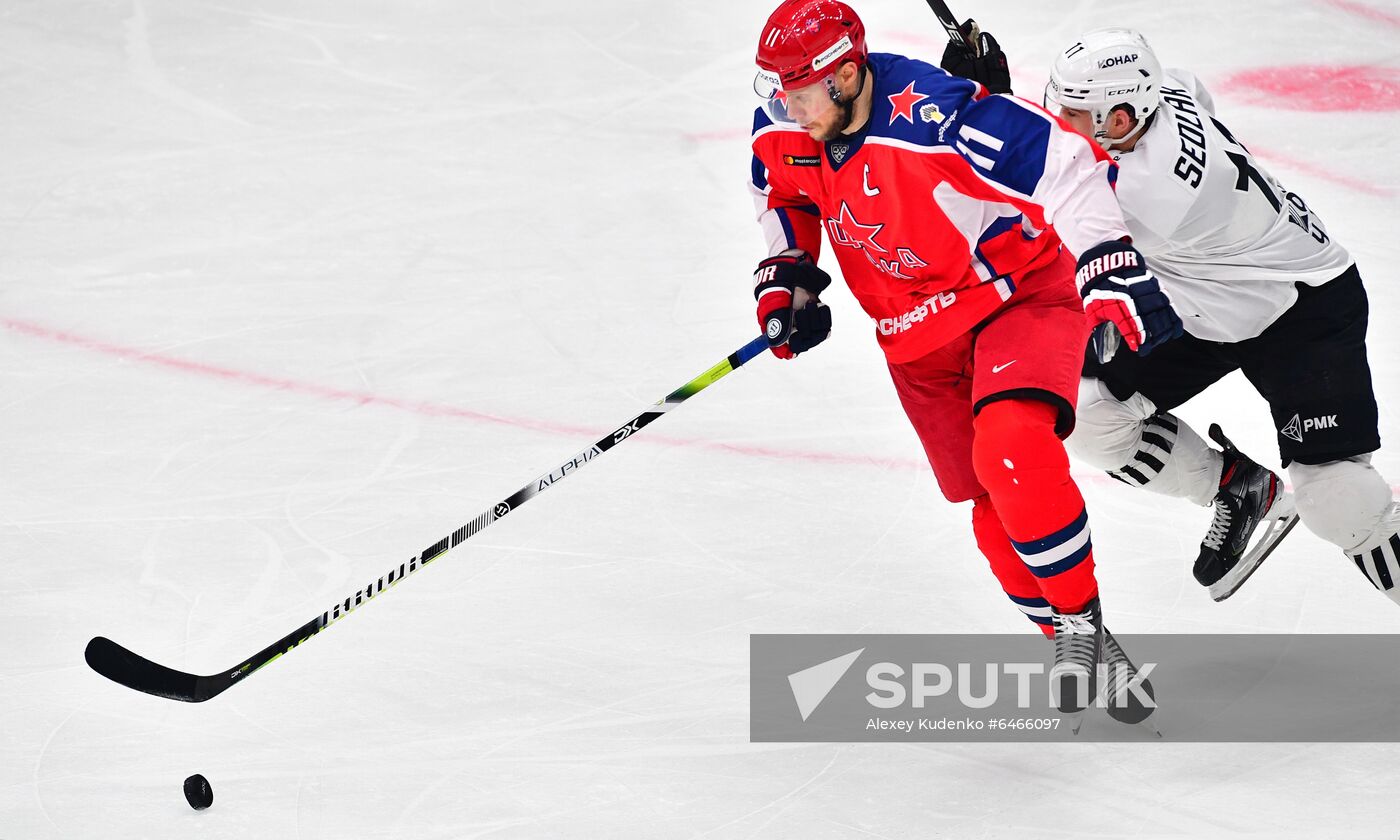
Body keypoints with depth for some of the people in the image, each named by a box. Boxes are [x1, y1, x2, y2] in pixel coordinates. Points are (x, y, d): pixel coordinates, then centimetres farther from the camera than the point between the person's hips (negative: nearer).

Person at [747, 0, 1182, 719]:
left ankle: (1082, 621, -15)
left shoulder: (935, 116, -31)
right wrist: (786, 276, 5)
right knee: (994, 508, 7)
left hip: (1021, 293, -7)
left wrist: (1113, 269, -37)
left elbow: (1068, 167, -31)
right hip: (918, 337, 7)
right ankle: (1078, 651, 22)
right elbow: (785, 194, 16)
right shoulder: (783, 129, -9)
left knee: (1011, 449, -30)